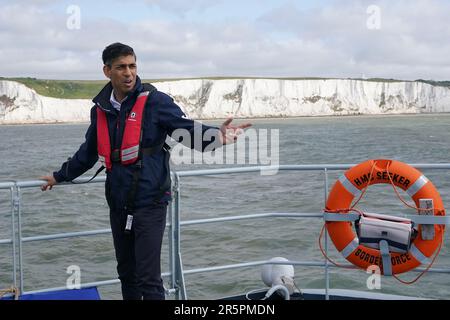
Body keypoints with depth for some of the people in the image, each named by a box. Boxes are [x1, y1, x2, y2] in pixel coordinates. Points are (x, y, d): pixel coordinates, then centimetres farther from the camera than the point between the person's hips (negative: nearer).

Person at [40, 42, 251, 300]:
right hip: (118, 203, 6)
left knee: (148, 278, -8)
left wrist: (218, 136, -38)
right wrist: (60, 176, 35)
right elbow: (88, 153, 24)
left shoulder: (154, 101, -9)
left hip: (150, 203, -6)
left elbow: (190, 131, -17)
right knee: (126, 272, 18)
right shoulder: (100, 109, 8)